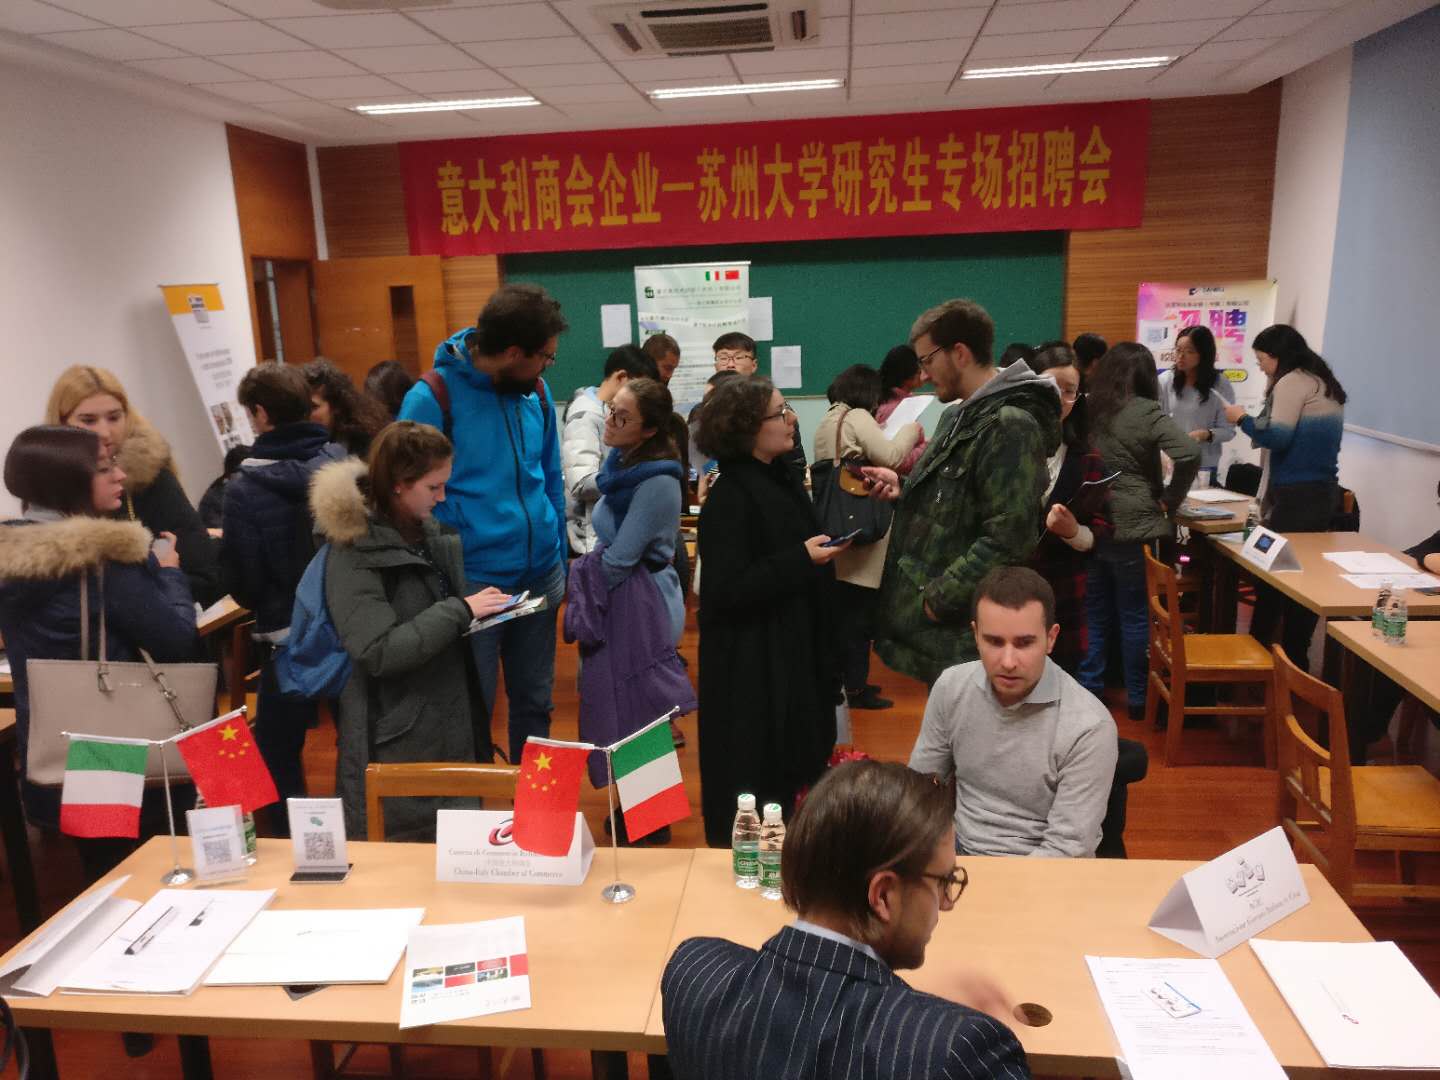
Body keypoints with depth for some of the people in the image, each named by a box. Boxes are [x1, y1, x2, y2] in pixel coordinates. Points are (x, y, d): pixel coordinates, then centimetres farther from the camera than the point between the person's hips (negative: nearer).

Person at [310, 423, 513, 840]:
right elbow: (379, 652, -23)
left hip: (451, 723, 7)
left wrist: (481, 604, 2)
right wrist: (460, 611, -22)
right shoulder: (355, 553, -16)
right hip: (397, 740, -7)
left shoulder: (431, 534, 6)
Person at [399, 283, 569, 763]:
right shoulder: (432, 398, -14)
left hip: (540, 578, 5)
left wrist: (560, 560, 11)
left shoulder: (535, 390, 3)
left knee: (534, 705, 18)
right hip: (472, 584, -5)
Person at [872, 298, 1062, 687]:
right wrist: (902, 487, 5)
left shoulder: (1010, 424, -19)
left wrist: (939, 598, -19)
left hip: (962, 625, -9)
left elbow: (1006, 540, -25)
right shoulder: (959, 415, 13)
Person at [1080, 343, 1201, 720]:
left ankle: (1089, 691, 22)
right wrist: (1170, 501, -8)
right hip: (1134, 528, -4)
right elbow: (1189, 454, -21)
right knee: (1136, 615, 8)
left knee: (1095, 613, 15)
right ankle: (1137, 698, 18)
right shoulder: (1147, 413, -10)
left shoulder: (1086, 408, 5)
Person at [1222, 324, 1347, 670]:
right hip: (1324, 492, 9)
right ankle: (1294, 658, 16)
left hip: (1296, 496, -9)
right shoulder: (1324, 384, 18)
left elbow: (1277, 437, -17)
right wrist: (1257, 423, 21)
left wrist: (1242, 418, -5)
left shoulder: (1291, 382, -9)